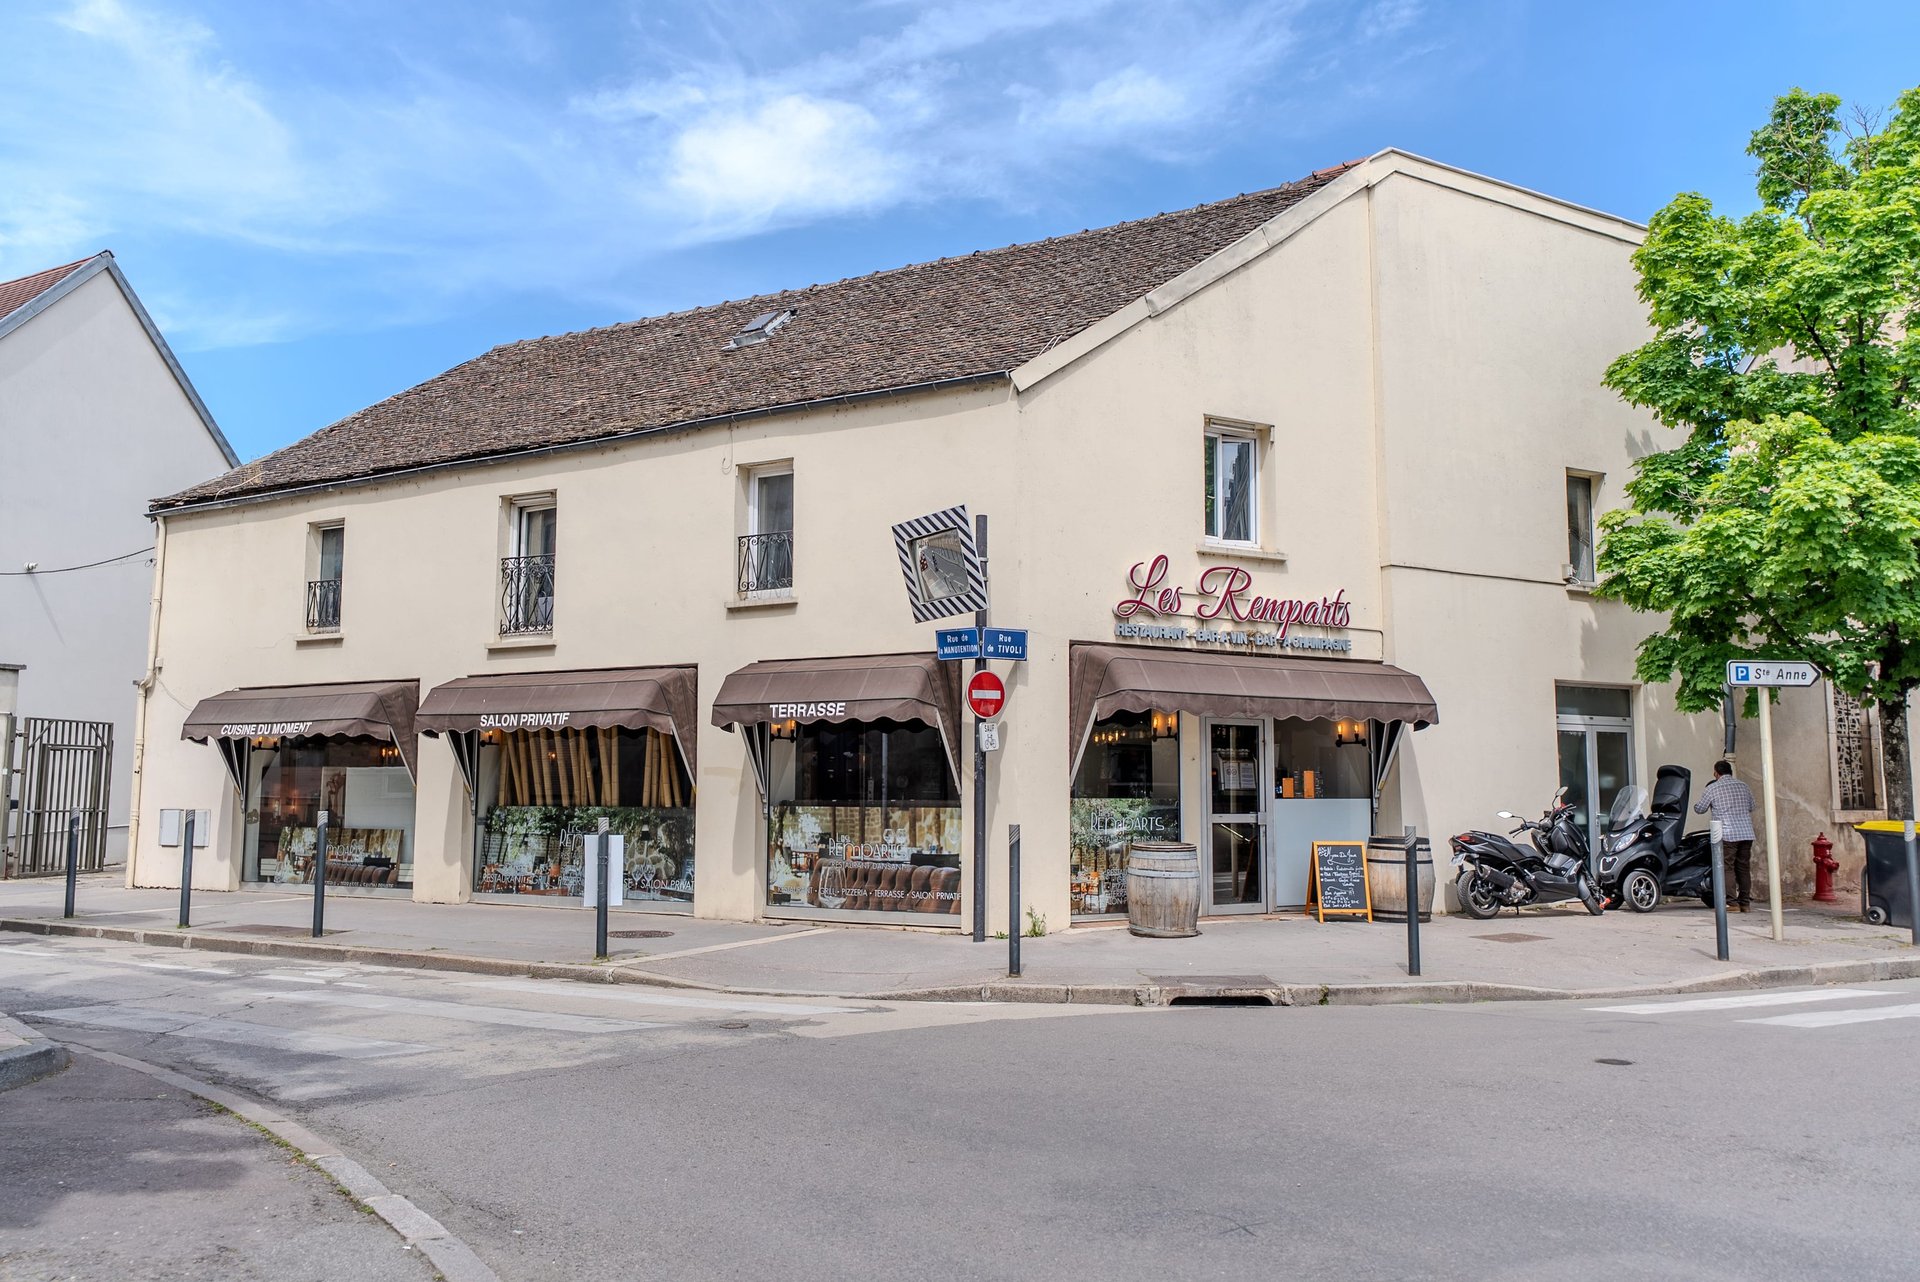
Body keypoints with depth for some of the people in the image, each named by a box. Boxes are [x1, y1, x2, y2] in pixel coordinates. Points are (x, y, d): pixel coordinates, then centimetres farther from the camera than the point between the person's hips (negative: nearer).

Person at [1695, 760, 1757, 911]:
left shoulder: (1711, 789, -1)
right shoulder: (1744, 786, 13)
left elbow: (1699, 809, 7)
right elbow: (1751, 807, 25)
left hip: (1727, 835, -5)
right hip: (1747, 834, 5)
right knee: (1744, 868, 9)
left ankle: (1732, 903, -8)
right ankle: (1745, 902, 11)